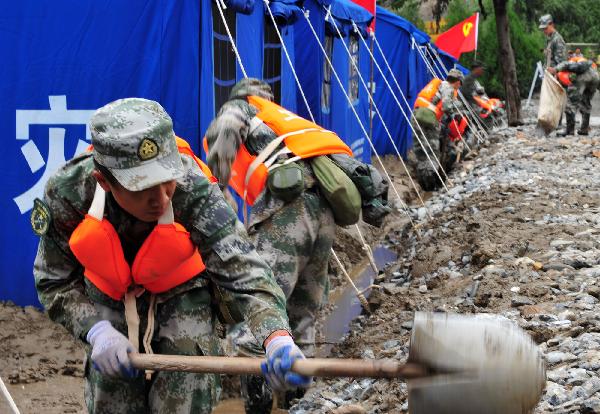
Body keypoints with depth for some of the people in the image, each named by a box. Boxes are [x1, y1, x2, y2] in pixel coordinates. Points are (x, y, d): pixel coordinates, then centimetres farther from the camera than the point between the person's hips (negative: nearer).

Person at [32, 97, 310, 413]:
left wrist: (277, 337, -58)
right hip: (110, 302, 2)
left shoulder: (193, 189, -33)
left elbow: (243, 270, -40)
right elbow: (55, 281, -12)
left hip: (182, 298, -1)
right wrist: (96, 330, -28)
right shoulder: (67, 191, -27)